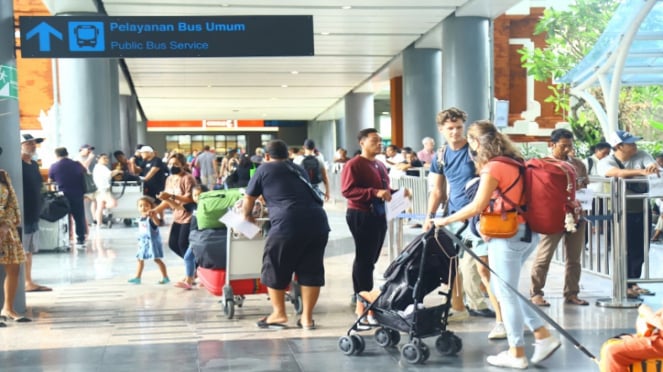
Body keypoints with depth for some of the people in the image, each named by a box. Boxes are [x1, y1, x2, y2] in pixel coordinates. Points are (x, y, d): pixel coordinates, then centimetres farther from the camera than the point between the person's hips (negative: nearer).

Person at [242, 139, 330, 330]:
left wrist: (247, 216, 43)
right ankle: (307, 317, 16)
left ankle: (279, 314, 22)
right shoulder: (298, 169, 27)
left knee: (275, 268, 13)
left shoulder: (265, 169, 14)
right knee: (311, 270, 12)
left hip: (288, 223, -5)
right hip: (318, 221, 5)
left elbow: (248, 201, 22)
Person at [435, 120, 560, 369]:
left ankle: (517, 353, 12)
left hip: (507, 235, -9)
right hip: (527, 232, 9)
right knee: (504, 288, 19)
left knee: (506, 293, 3)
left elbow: (477, 207, -21)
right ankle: (543, 335, 17)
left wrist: (445, 220, -12)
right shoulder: (513, 162, 12)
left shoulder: (493, 168, -14)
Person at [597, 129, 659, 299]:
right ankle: (624, 286, 10)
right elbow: (618, 173, -31)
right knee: (626, 250, -1)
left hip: (642, 210, 5)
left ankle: (633, 283, 26)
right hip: (622, 212, -5)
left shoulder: (642, 156, 1)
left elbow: (653, 165, -19)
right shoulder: (606, 162, -10)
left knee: (640, 249, 12)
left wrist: (654, 168, -44)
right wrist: (642, 172, -44)